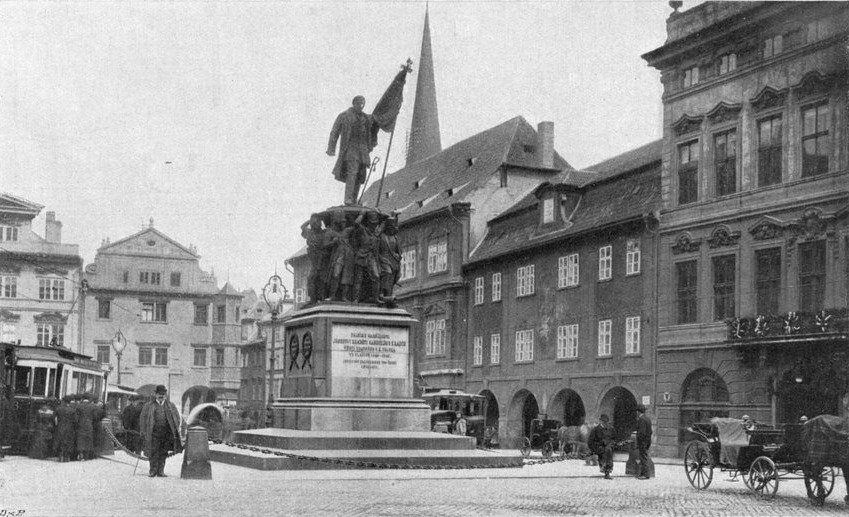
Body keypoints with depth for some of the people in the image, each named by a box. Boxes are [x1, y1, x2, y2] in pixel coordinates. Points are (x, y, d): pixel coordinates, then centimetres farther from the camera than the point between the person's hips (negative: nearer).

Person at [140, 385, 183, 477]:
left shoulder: (171, 405, 14)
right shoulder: (149, 406, 9)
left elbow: (177, 418, 16)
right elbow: (143, 418, 8)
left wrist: (175, 431, 6)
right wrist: (144, 432, -1)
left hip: (167, 433, 2)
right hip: (154, 433, -2)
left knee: (163, 453, 2)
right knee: (154, 452, -6)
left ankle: (160, 471, 8)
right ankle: (153, 470, 2)